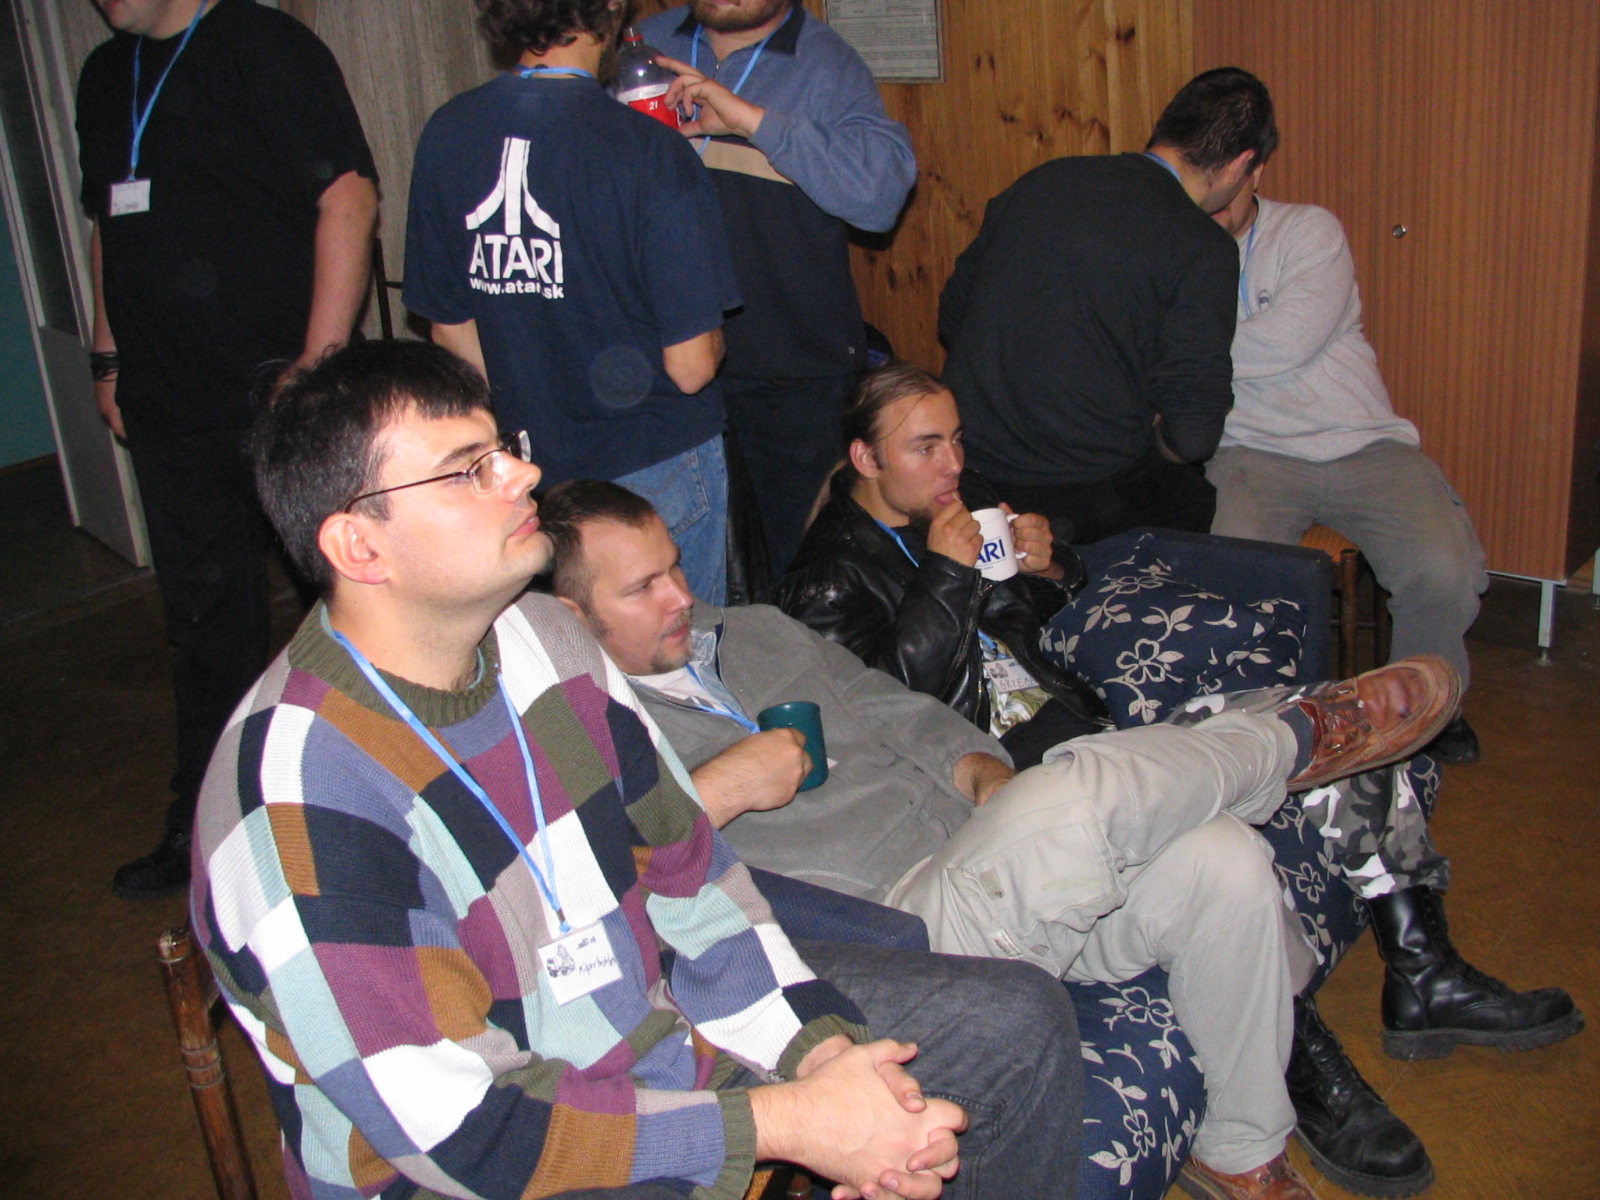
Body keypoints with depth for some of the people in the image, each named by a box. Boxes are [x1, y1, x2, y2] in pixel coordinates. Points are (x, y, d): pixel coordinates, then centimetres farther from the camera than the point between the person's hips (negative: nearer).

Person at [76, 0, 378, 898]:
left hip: (275, 385, -7)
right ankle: (208, 826, 28)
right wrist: (111, 353, 18)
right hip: (168, 398, 8)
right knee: (206, 614, 15)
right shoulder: (107, 74, 17)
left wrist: (322, 356, -22)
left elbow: (349, 195, -16)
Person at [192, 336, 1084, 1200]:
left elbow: (686, 872, 4)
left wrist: (825, 1052, -10)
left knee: (1022, 1019, 7)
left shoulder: (542, 639, -2)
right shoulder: (300, 799, -26)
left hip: (667, 1018, 8)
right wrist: (787, 1123, -23)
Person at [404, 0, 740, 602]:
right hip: (657, 468, -5)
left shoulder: (445, 135, -5)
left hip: (532, 464, 5)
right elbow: (691, 365, -19)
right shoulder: (648, 150, -21)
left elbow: (451, 329, 4)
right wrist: (712, 339, 4)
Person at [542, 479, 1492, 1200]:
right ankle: (1301, 732, -1)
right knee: (1072, 795, -33)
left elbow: (898, 712, 22)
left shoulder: (756, 631, 20)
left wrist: (985, 775, 2)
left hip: (994, 866, 8)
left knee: (1226, 863, -13)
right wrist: (715, 794, -21)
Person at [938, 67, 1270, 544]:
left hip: (969, 472, 6)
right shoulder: (1204, 252, -12)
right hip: (1087, 497, -6)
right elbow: (1192, 431, -18)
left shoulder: (1043, 181, 5)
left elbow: (952, 315, 13)